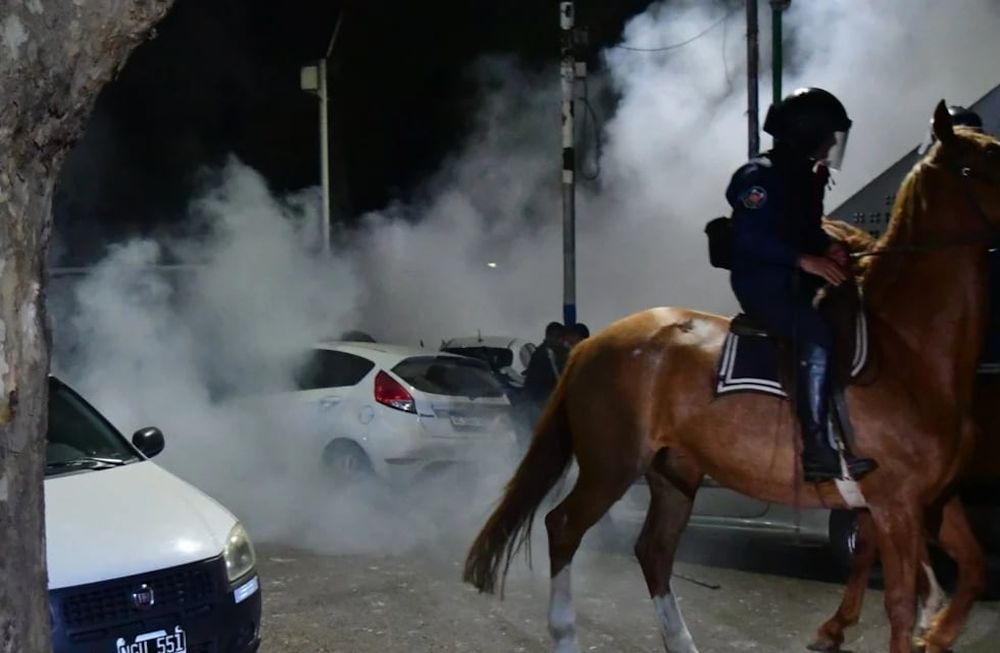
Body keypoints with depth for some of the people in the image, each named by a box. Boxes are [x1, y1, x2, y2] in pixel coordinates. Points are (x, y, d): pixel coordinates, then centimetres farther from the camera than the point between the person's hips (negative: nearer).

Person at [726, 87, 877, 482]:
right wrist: (805, 260, -27)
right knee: (816, 335, -31)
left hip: (796, 283, 10)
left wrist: (829, 248, 2)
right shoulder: (760, 176, -13)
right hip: (762, 285, -10)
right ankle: (817, 449, -33)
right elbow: (748, 238, -22)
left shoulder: (807, 176, 15)